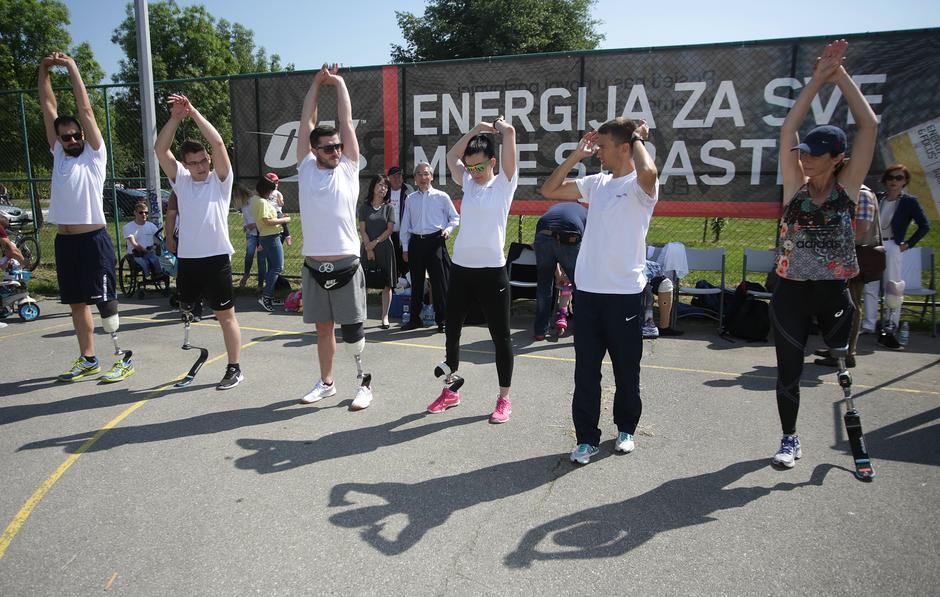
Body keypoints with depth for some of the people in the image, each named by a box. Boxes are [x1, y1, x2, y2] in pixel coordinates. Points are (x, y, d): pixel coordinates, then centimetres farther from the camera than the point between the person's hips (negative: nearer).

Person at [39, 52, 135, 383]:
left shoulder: (94, 156, 0)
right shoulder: (58, 155, 14)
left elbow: (85, 110, -5)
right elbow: (49, 109, 14)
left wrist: (72, 68, -2)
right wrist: (43, 72, 9)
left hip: (93, 239, -6)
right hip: (64, 241, 6)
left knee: (104, 301, -4)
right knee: (77, 303, 11)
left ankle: (124, 357, 4)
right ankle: (87, 359, 20)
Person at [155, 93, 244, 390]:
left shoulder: (221, 179, 0)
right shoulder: (180, 180, 11)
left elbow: (217, 143, -13)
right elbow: (160, 149, 1)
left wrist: (193, 112, -10)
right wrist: (176, 116, -8)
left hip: (216, 258, -4)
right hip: (187, 259, 5)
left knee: (226, 315, 3)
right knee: (187, 311, 15)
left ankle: (234, 368, 11)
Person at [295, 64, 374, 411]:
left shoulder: (349, 168, 3)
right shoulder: (306, 169, 7)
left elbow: (347, 123, 4)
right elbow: (307, 122, 8)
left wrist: (339, 84, 12)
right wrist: (317, 83, 13)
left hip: (346, 265, -2)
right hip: (313, 266, 2)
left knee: (352, 330, 2)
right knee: (323, 328, 14)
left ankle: (364, 382, 17)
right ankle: (326, 383, 28)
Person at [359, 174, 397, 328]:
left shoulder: (389, 208, 6)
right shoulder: (364, 207, 7)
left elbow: (390, 229, -2)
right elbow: (362, 230, 1)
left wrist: (375, 242, -12)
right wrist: (368, 248, -10)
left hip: (385, 248, 0)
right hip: (367, 249, 0)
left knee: (386, 285, 1)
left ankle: (385, 316, 6)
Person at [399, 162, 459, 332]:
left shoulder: (441, 197, 3)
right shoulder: (410, 199, 12)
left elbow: (455, 218, 9)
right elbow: (405, 225, 14)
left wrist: (448, 229, -10)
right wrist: (405, 248, 11)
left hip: (435, 241, -3)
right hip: (416, 242, 3)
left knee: (439, 281, -4)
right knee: (416, 282, 10)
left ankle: (442, 319, 5)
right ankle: (415, 319, 21)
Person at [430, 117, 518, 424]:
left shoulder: (505, 183, -2)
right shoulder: (468, 182, 13)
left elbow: (509, 133, -8)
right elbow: (451, 156, 19)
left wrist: (498, 126, 12)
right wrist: (477, 128, 17)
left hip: (492, 271, -6)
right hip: (460, 268, 6)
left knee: (500, 335, 3)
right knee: (452, 330, 13)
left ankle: (504, 399, 15)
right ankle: (450, 389, 30)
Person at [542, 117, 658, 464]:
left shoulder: (639, 187, -9)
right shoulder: (597, 183, 10)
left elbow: (648, 172, -34)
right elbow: (549, 190, 15)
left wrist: (638, 138, -15)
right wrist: (576, 156, 7)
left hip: (625, 293, -5)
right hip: (587, 290, 5)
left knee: (626, 369, 12)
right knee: (586, 370, 7)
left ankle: (626, 429, 32)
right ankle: (587, 438, 16)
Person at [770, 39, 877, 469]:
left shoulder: (847, 187, -3)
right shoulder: (795, 186, -1)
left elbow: (869, 126, -9)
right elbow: (788, 128, -8)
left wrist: (840, 76, -8)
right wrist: (818, 79, -10)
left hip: (833, 292, -1)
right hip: (790, 292, 1)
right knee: (788, 370, 9)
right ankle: (790, 439, 26)